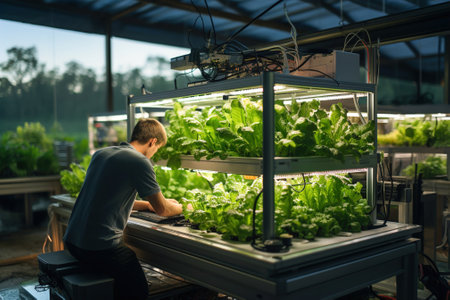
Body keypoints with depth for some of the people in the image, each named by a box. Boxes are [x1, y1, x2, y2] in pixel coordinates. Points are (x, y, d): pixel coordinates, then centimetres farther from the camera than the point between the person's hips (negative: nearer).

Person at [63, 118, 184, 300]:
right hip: (100, 247, -9)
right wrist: (183, 207, 16)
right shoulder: (140, 162, -13)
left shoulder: (100, 154, 11)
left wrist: (147, 204, 25)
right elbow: (162, 210, -5)